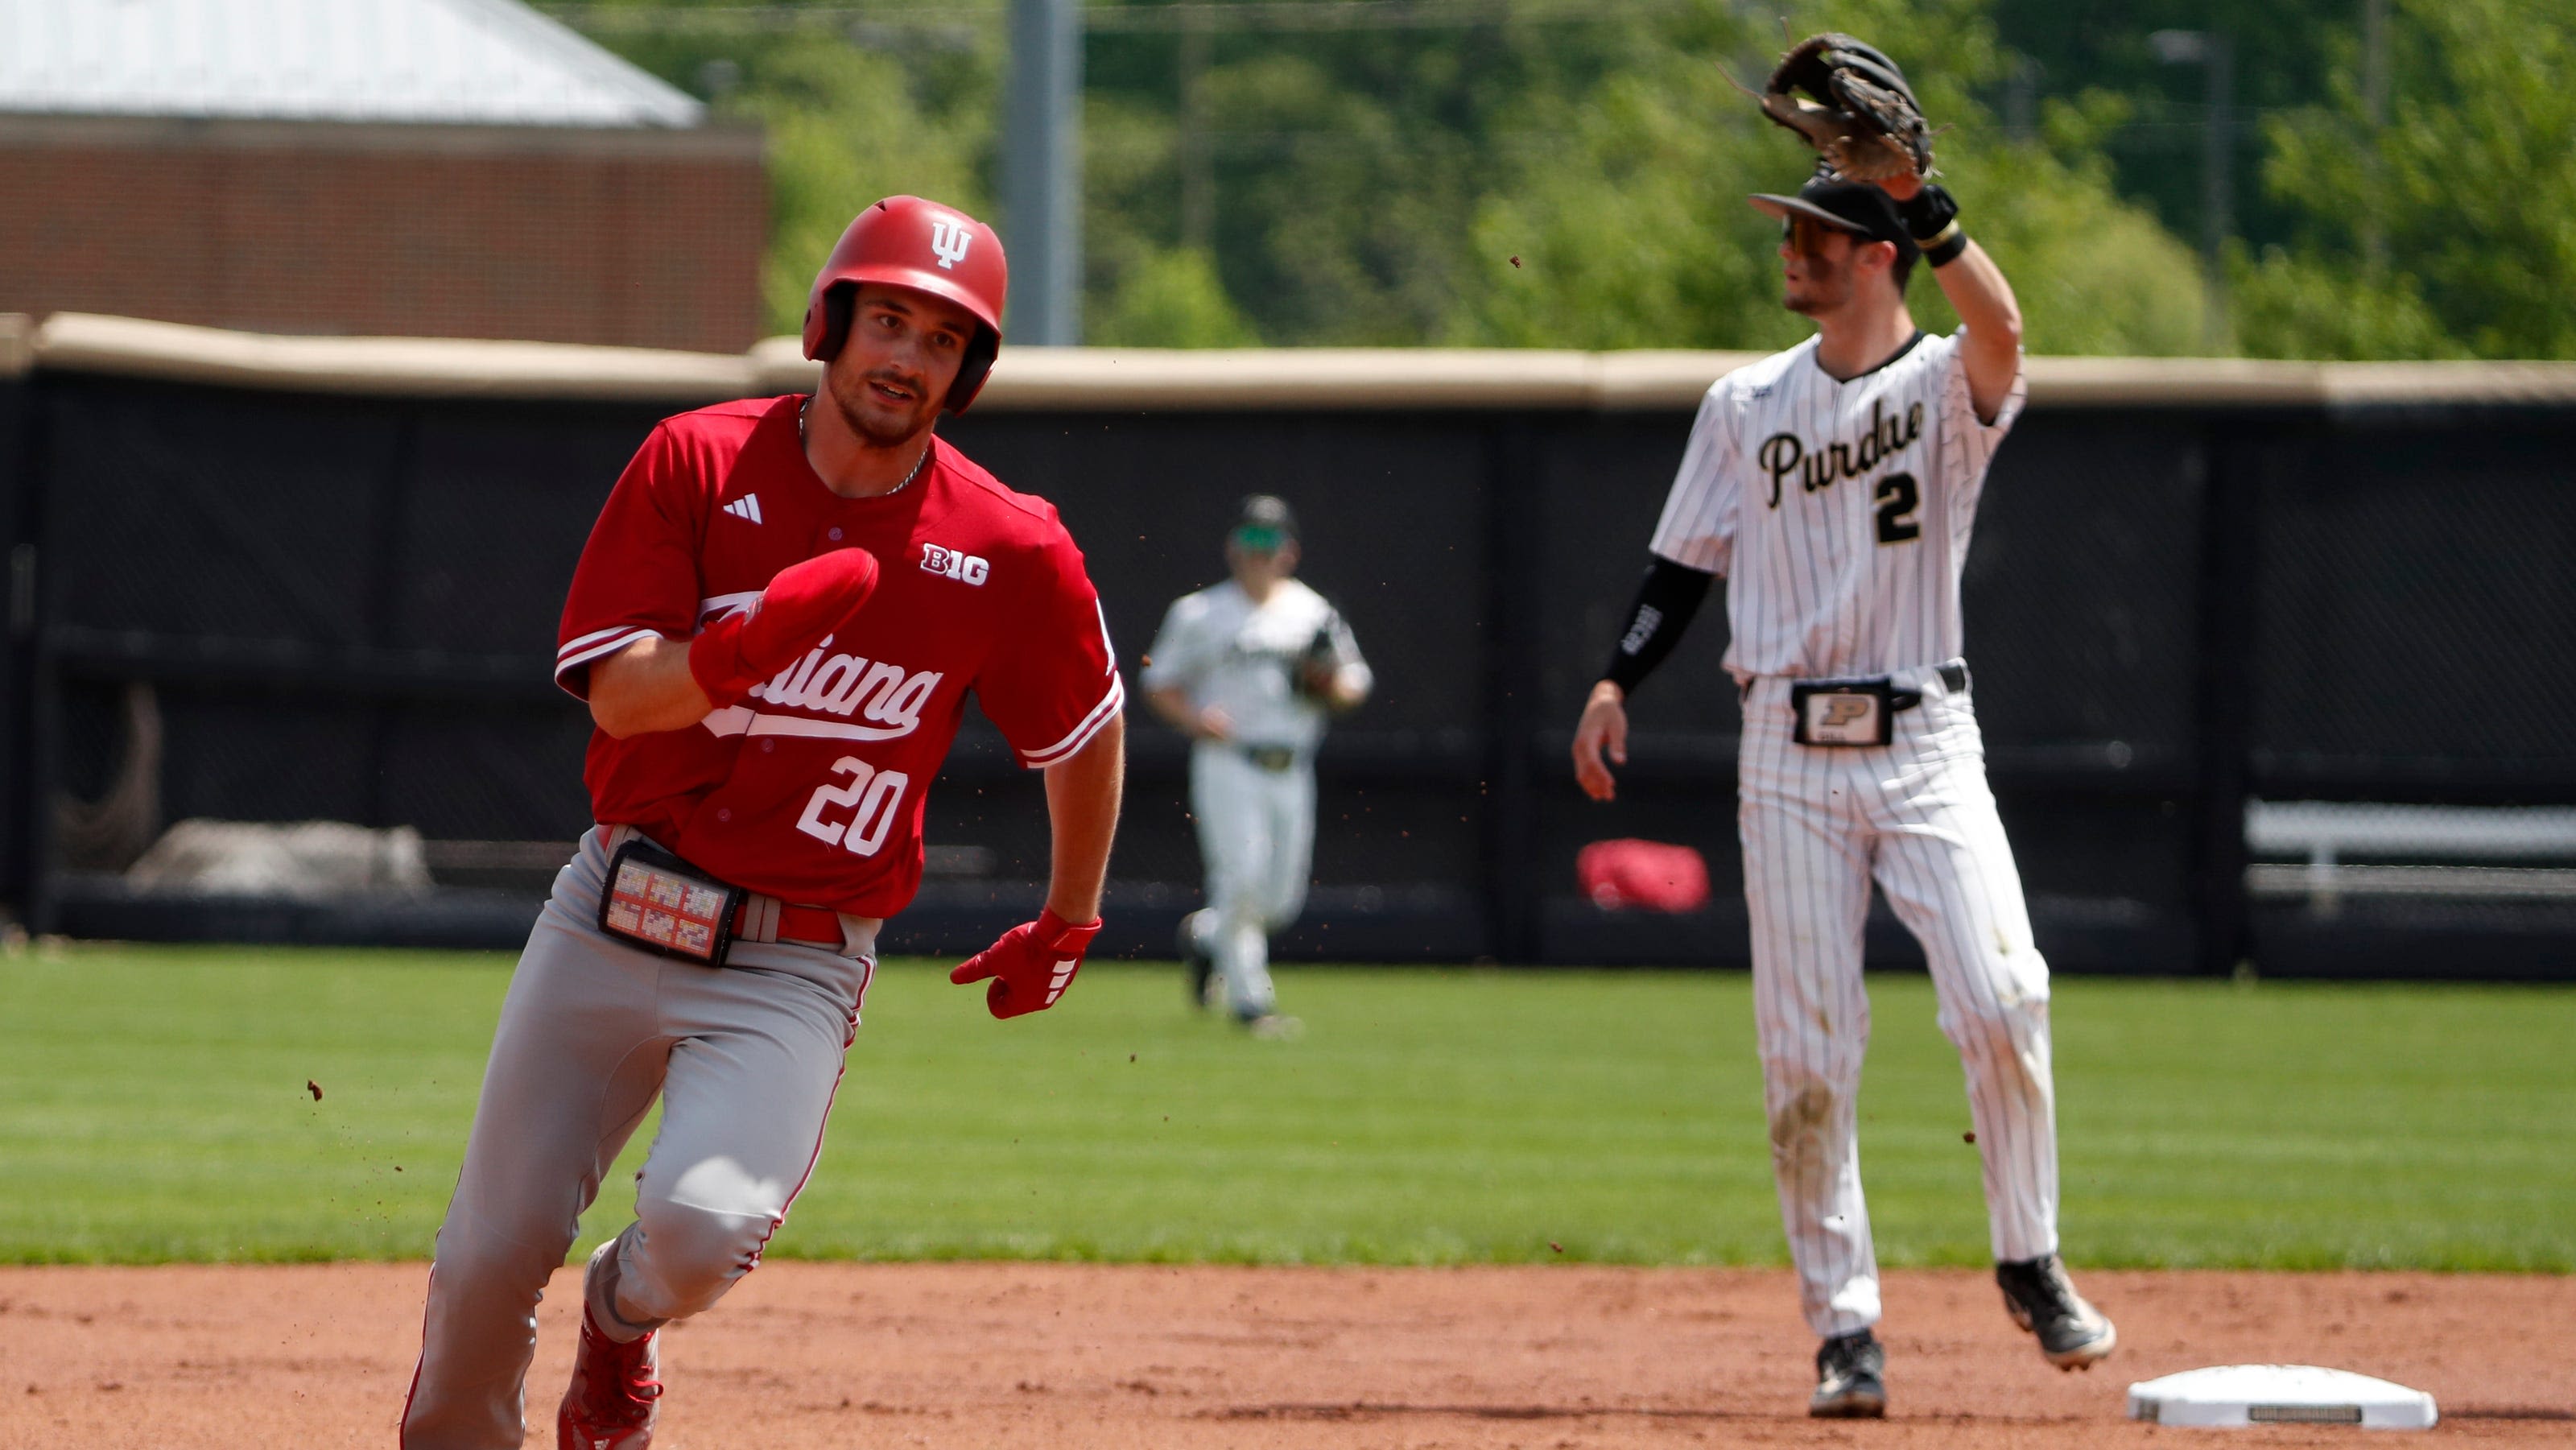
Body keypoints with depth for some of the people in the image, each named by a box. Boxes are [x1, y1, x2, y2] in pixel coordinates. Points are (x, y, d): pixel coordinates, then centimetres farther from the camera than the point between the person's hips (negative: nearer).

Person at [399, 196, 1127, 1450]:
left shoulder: (1012, 554, -5)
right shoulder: (697, 464, -5)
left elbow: (1089, 732, 12)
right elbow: (617, 693, -12)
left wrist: (1067, 925, 21)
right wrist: (748, 645, -31)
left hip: (793, 969, -1)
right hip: (611, 922, 1)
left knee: (702, 1226, -25)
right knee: (491, 1257, 4)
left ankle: (624, 1312, 12)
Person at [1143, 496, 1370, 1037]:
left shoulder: (1315, 615, 12)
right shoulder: (1199, 614, 2)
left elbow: (1355, 687, 16)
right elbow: (1159, 685, 4)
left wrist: (1330, 685, -8)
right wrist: (1196, 719, -15)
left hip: (1292, 773, 4)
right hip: (1228, 766, -4)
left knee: (1281, 899, 5)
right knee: (1242, 876, -18)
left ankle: (1205, 934, 33)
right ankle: (1249, 998, -12)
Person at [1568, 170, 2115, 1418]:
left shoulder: (1946, 385, 0)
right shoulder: (1746, 405, 12)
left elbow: (2000, 330, -23)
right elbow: (1686, 560, 14)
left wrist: (1924, 202, -31)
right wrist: (1616, 682, 1)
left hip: (1926, 745, -3)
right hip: (1789, 751, 3)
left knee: (2002, 1003, -17)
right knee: (1806, 1054, -2)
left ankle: (2029, 1264, 4)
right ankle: (1845, 1326, 5)